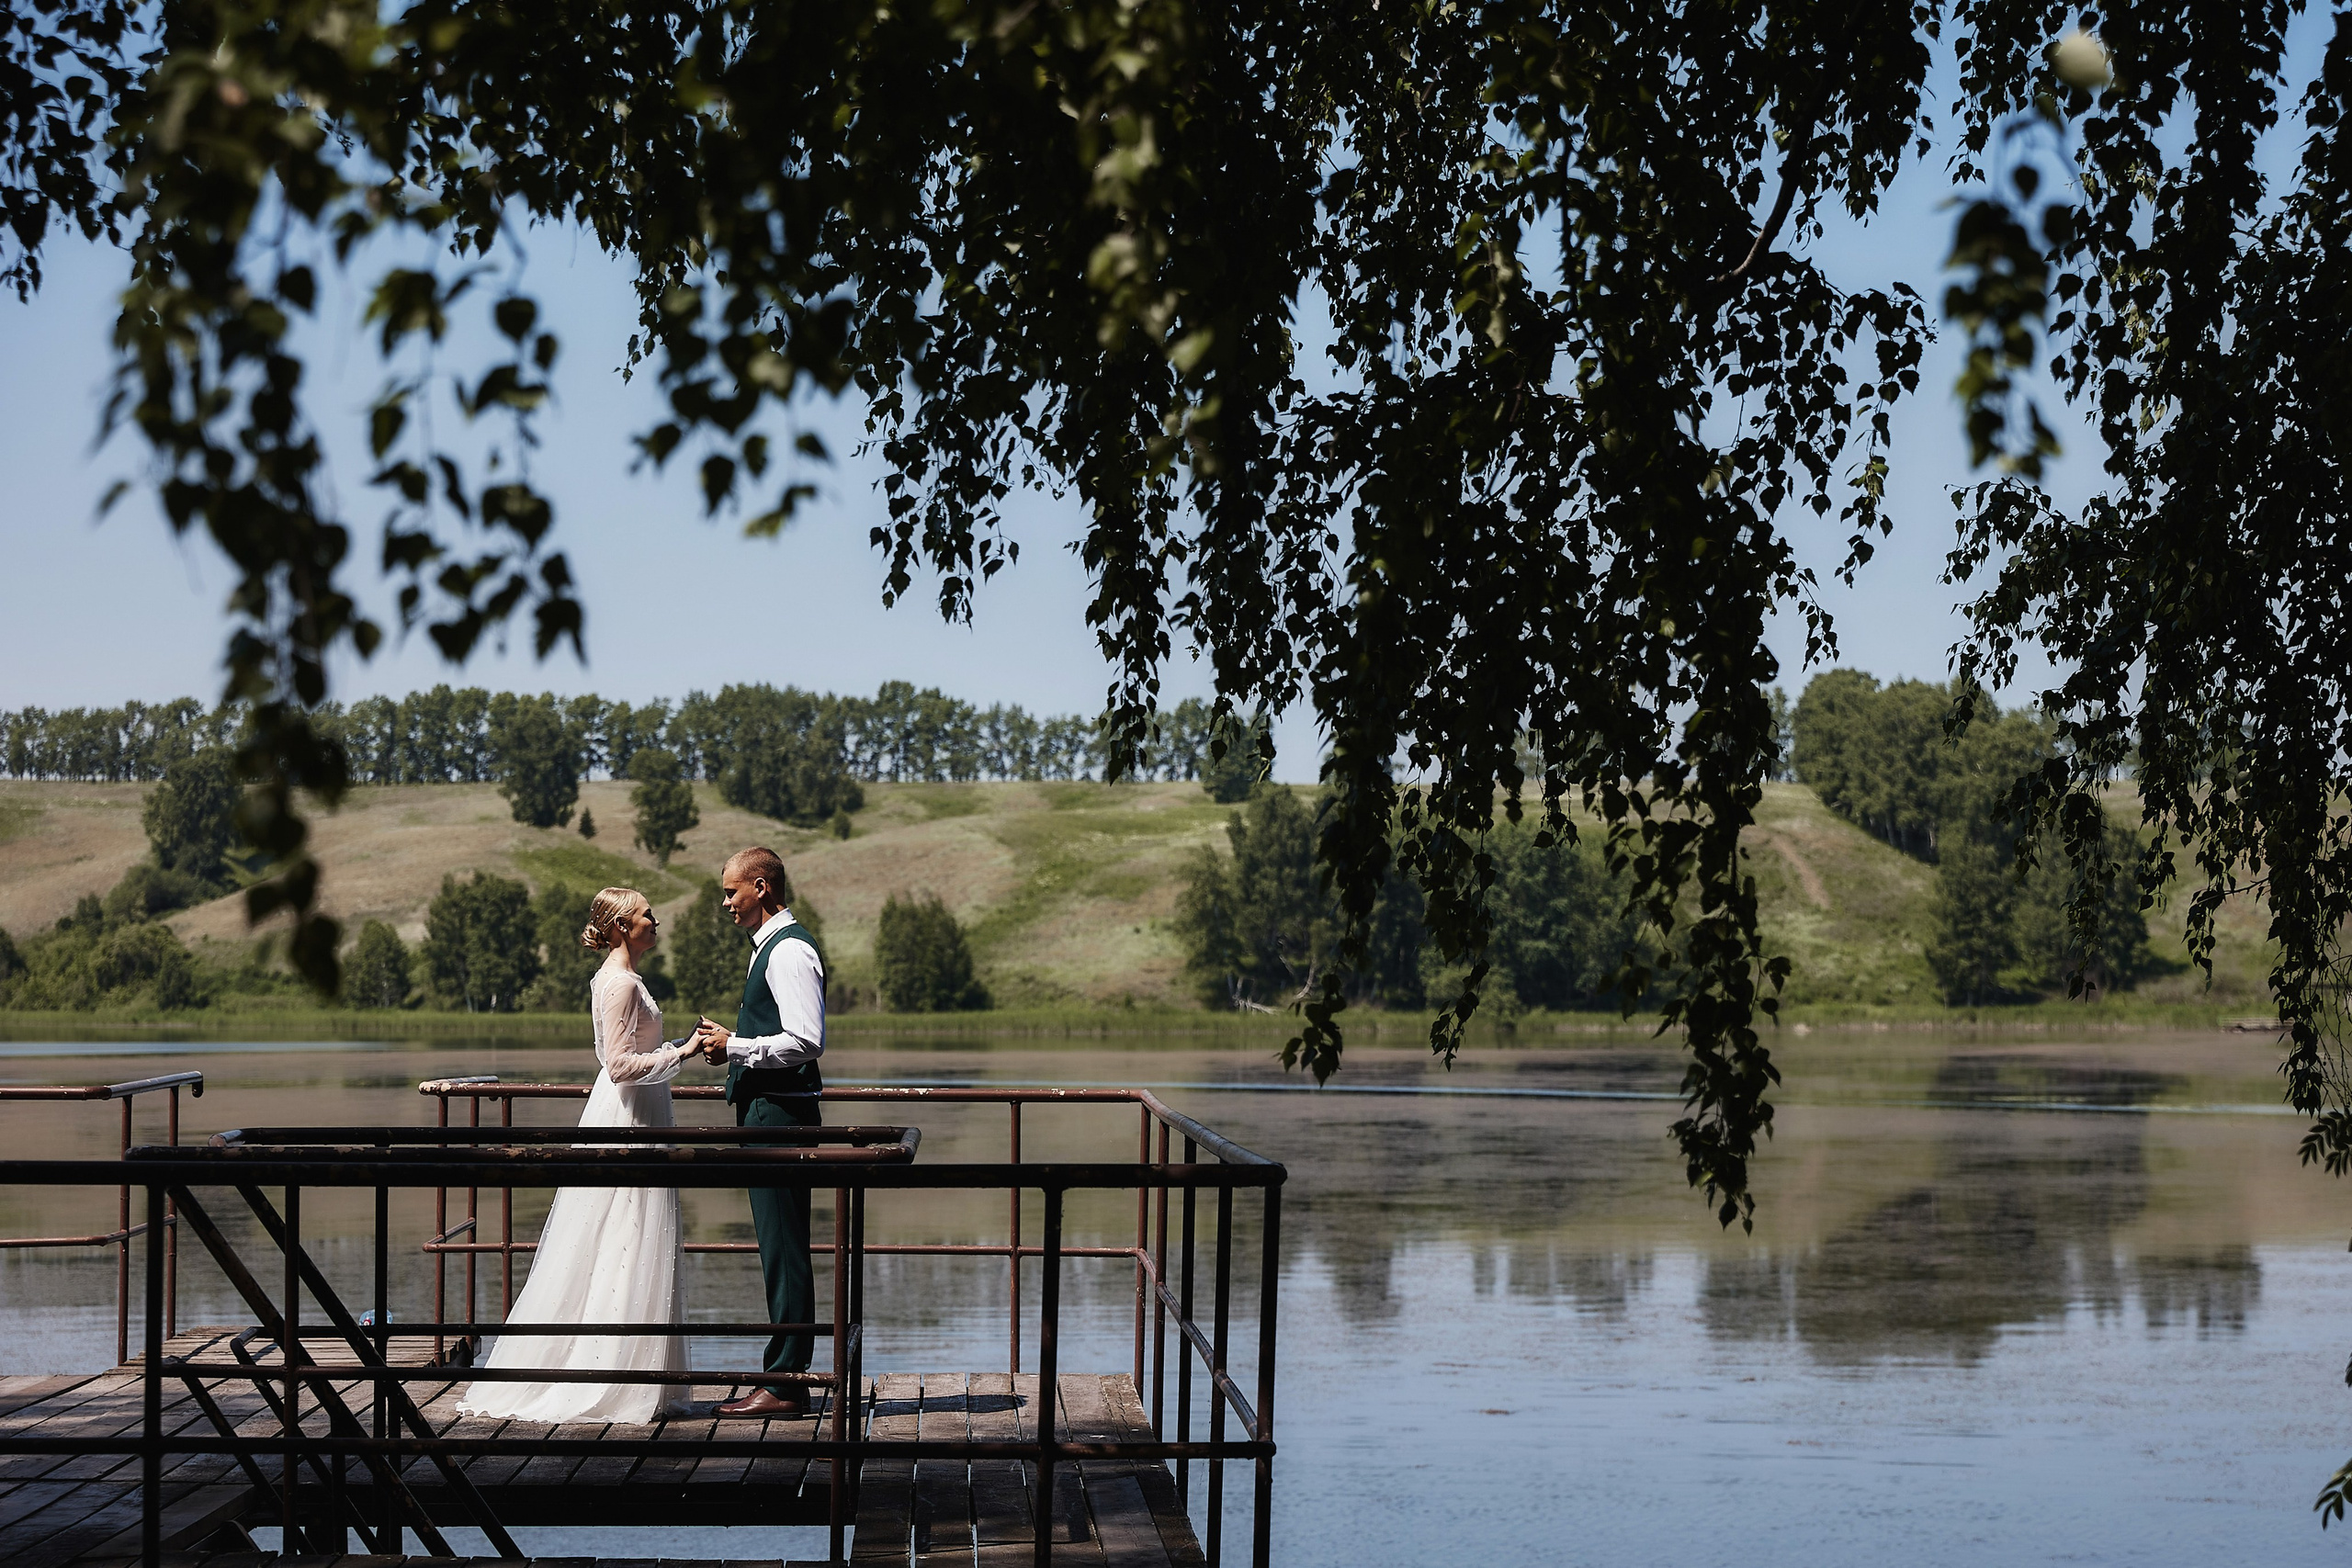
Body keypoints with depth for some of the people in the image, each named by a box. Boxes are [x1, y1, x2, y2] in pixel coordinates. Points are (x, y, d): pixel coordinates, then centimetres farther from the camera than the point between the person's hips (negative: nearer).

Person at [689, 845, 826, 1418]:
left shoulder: (790, 951, -14)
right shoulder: (773, 946, 18)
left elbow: (806, 1042, -23)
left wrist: (736, 1046, -15)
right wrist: (731, 1046, 11)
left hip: (781, 1113, -11)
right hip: (767, 1111, 11)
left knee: (783, 1250, -8)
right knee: (779, 1249, 12)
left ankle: (785, 1384, -5)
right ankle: (783, 1376, 16)